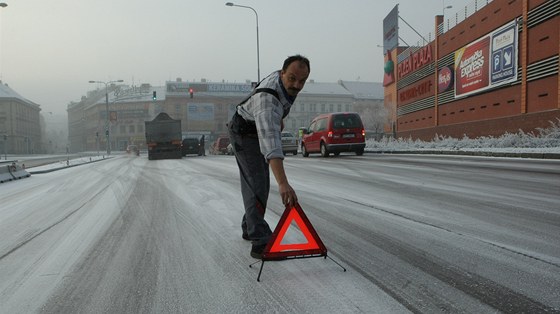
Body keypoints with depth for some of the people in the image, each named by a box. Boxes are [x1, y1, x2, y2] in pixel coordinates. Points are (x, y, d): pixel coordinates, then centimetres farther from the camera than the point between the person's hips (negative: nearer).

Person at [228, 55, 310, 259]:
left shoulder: (281, 77, -15)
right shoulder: (268, 99, -42)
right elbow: (270, 142, -55)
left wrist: (279, 119, 18)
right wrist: (283, 183, -63)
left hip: (260, 130, 9)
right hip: (245, 134, -9)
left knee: (256, 184, 15)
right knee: (257, 185, -16)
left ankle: (249, 228, 30)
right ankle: (261, 242, -15)